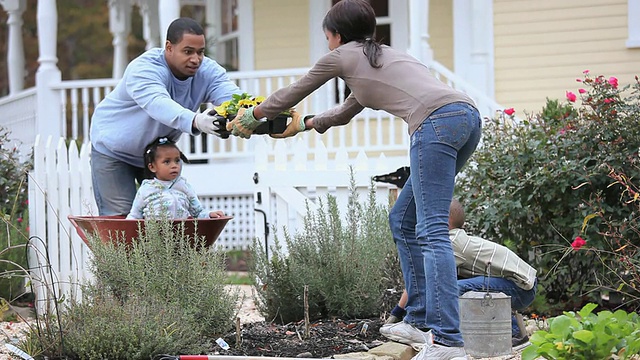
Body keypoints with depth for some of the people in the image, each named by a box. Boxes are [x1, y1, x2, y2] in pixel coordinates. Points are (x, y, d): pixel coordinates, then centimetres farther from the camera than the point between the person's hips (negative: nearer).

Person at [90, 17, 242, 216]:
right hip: (113, 149, -5)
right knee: (119, 219, -11)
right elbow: (158, 104, -52)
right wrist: (194, 121, -72)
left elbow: (231, 95, -34)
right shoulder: (143, 69, -33)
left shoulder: (207, 71, -16)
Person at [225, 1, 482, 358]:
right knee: (404, 222, 18)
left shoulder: (343, 56, 15)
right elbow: (346, 112, 50)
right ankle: (420, 320, 18)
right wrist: (304, 124, 61)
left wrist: (251, 118, 43)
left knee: (432, 231, -14)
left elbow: (290, 94, 28)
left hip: (437, 121, -8)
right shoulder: (384, 54, 37)